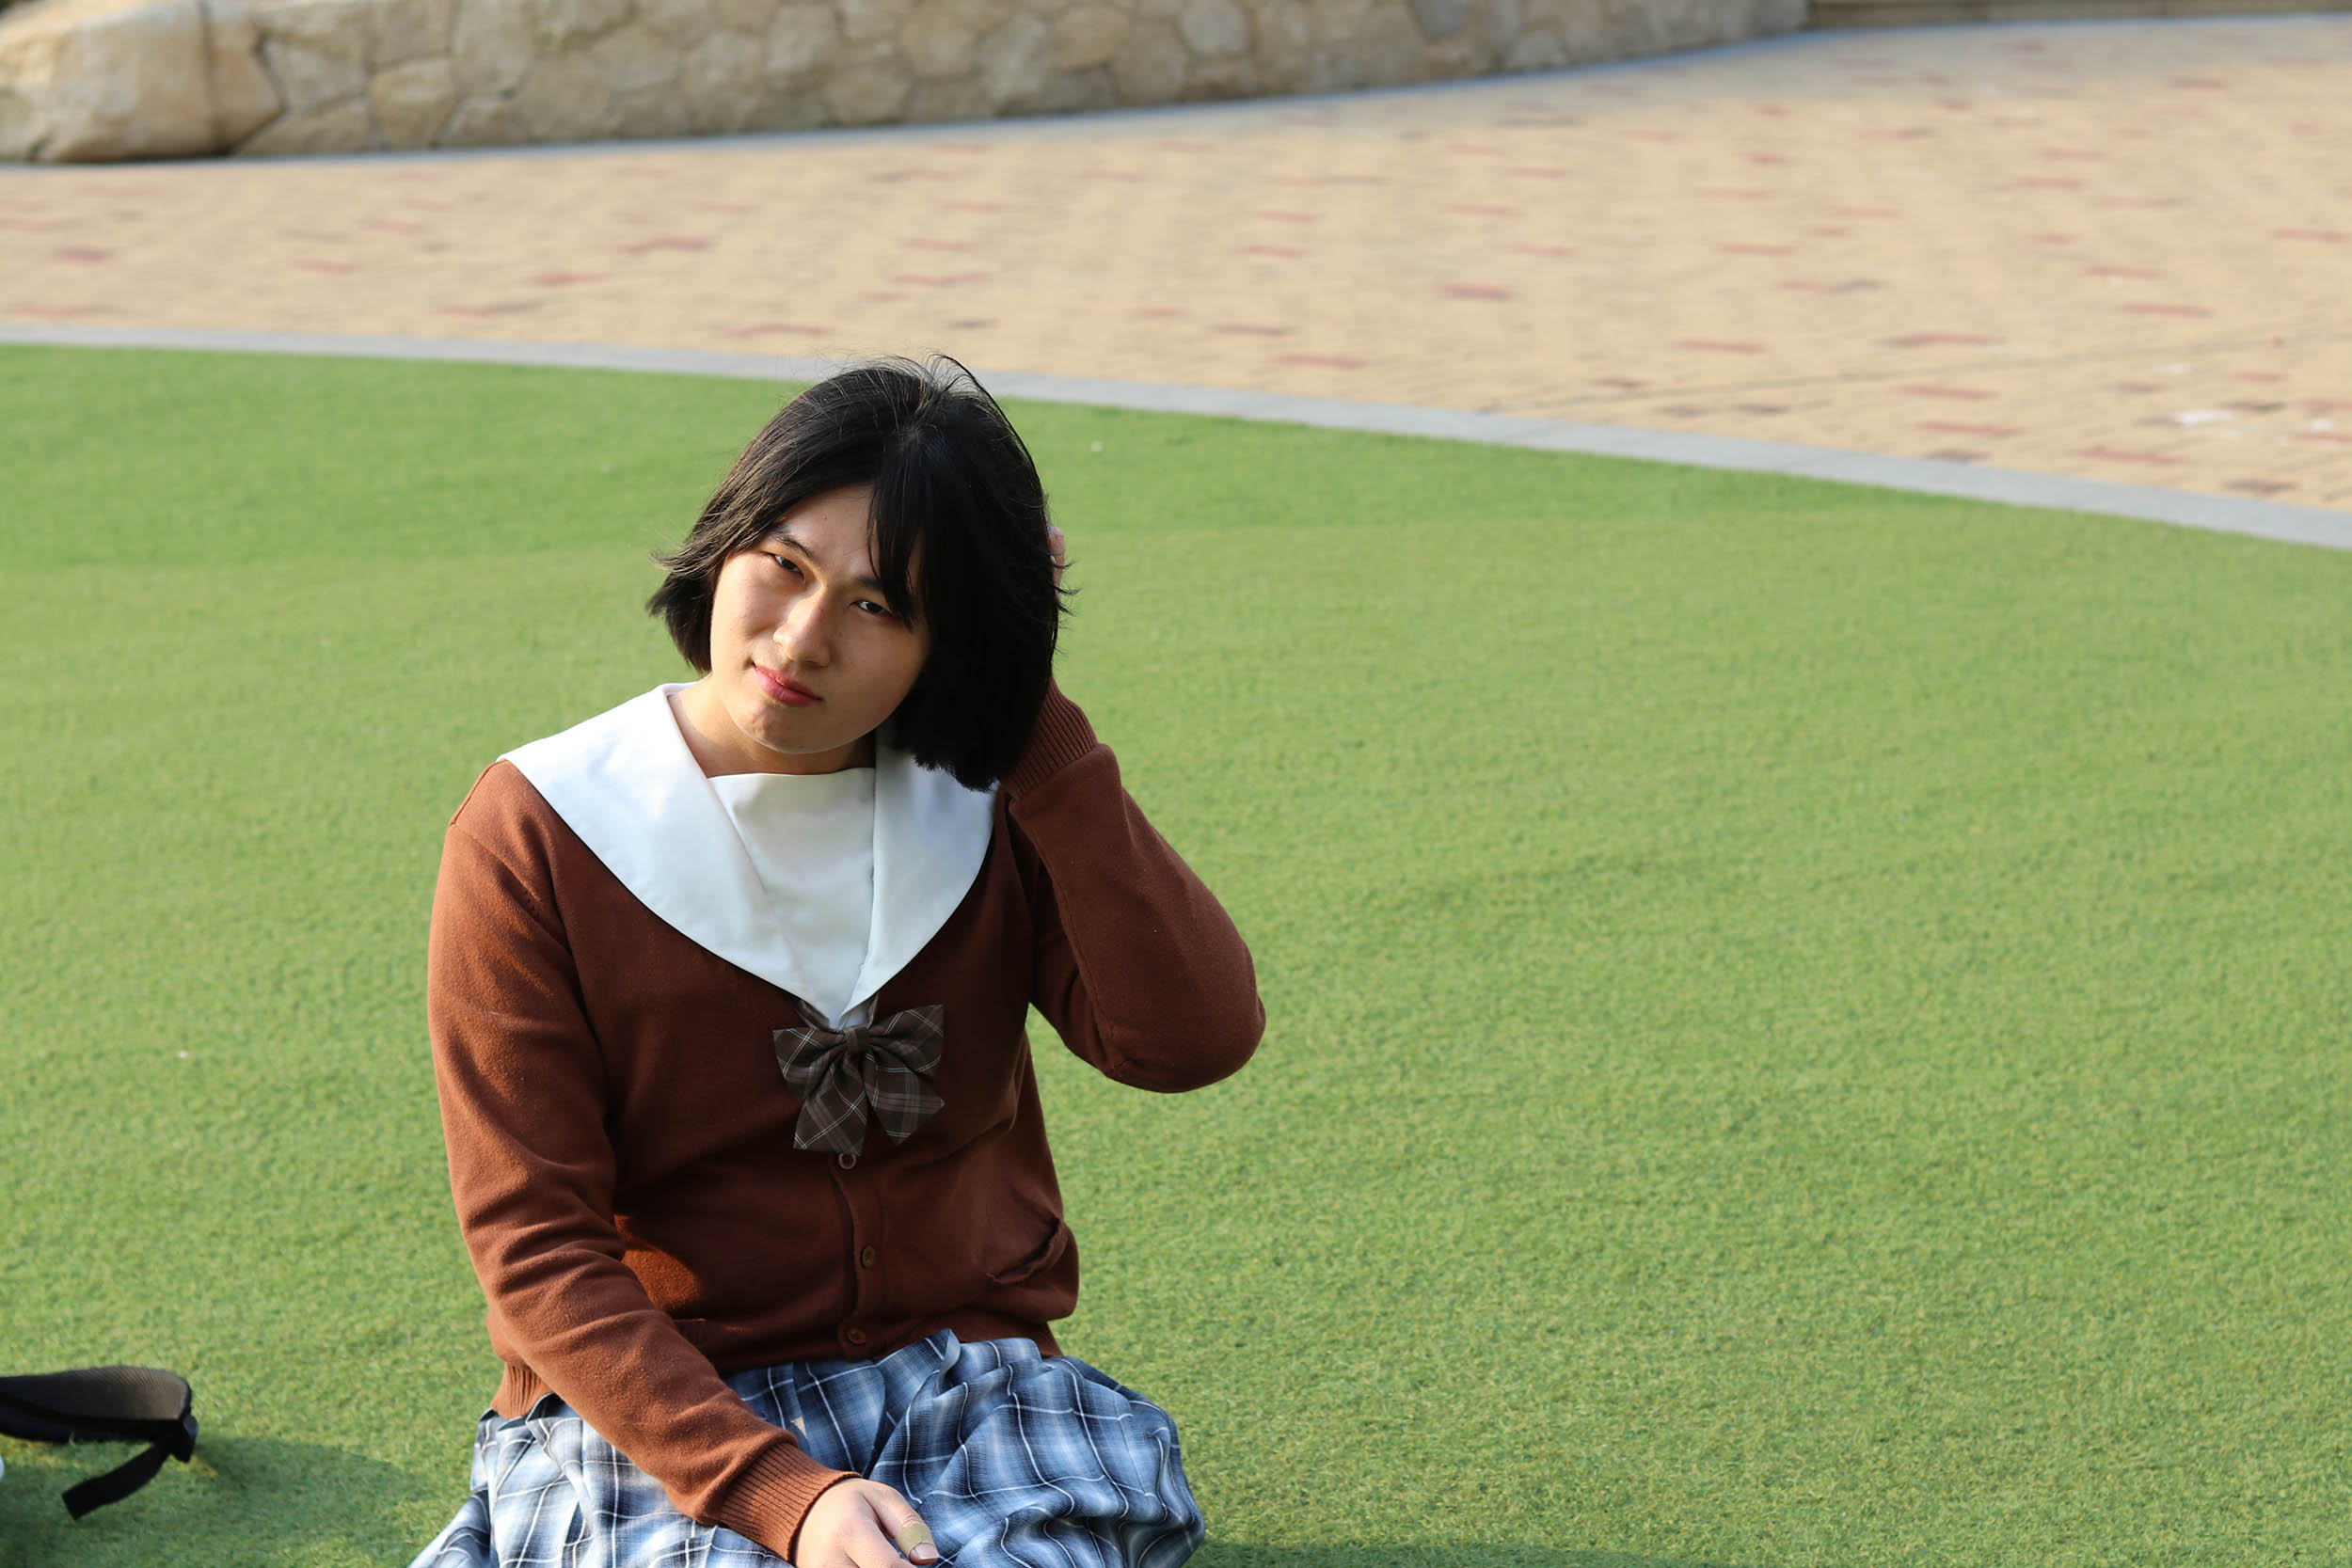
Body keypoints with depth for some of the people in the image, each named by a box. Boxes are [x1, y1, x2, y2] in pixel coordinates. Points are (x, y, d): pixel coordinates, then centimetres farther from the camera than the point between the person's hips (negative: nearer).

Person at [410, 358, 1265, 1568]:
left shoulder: (990, 808, 4)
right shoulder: (535, 837, -7)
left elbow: (1193, 1038, -13)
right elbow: (536, 1252, -11)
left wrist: (1033, 726, -11)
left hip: (959, 1373, 3)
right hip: (653, 1407, -2)